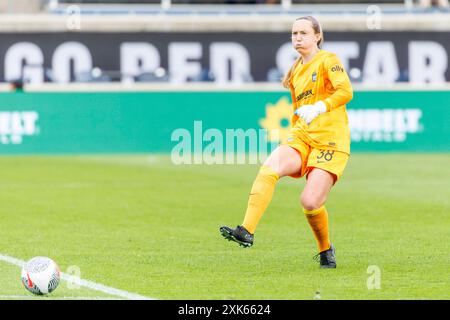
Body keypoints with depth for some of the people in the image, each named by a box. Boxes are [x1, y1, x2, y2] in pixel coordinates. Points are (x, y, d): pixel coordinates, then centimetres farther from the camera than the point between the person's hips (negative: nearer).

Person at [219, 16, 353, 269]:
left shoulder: (328, 60, -1)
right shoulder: (296, 72, 20)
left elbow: (345, 91, -17)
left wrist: (319, 107, -29)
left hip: (330, 140, -6)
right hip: (301, 135, 6)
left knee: (311, 202, -17)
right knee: (269, 168, -26)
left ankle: (326, 250, 13)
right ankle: (247, 232, -37)